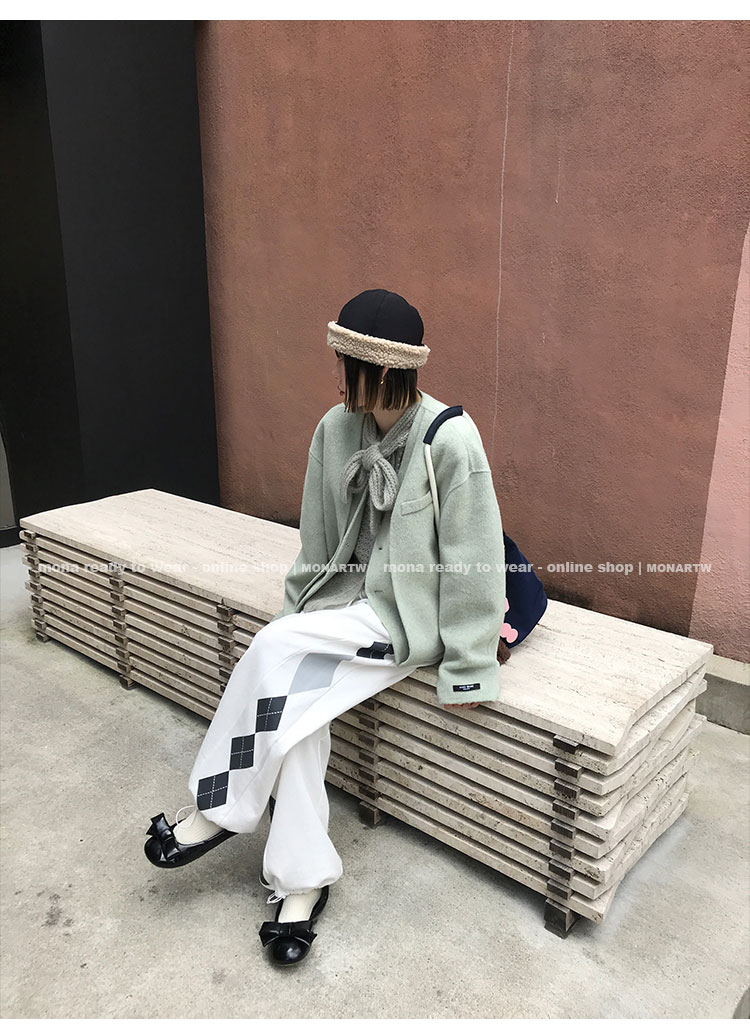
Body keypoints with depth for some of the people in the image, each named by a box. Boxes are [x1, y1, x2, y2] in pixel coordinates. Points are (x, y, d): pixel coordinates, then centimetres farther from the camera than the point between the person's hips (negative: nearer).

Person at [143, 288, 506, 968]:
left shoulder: (452, 440, -20)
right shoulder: (335, 429, -2)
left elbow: (472, 560, -16)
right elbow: (318, 538, 8)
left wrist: (467, 668, -13)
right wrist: (300, 608, 8)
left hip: (410, 617, -6)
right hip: (347, 604, 6)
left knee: (274, 647, -23)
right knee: (293, 708, -18)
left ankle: (220, 810, -2)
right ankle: (304, 879, 1)